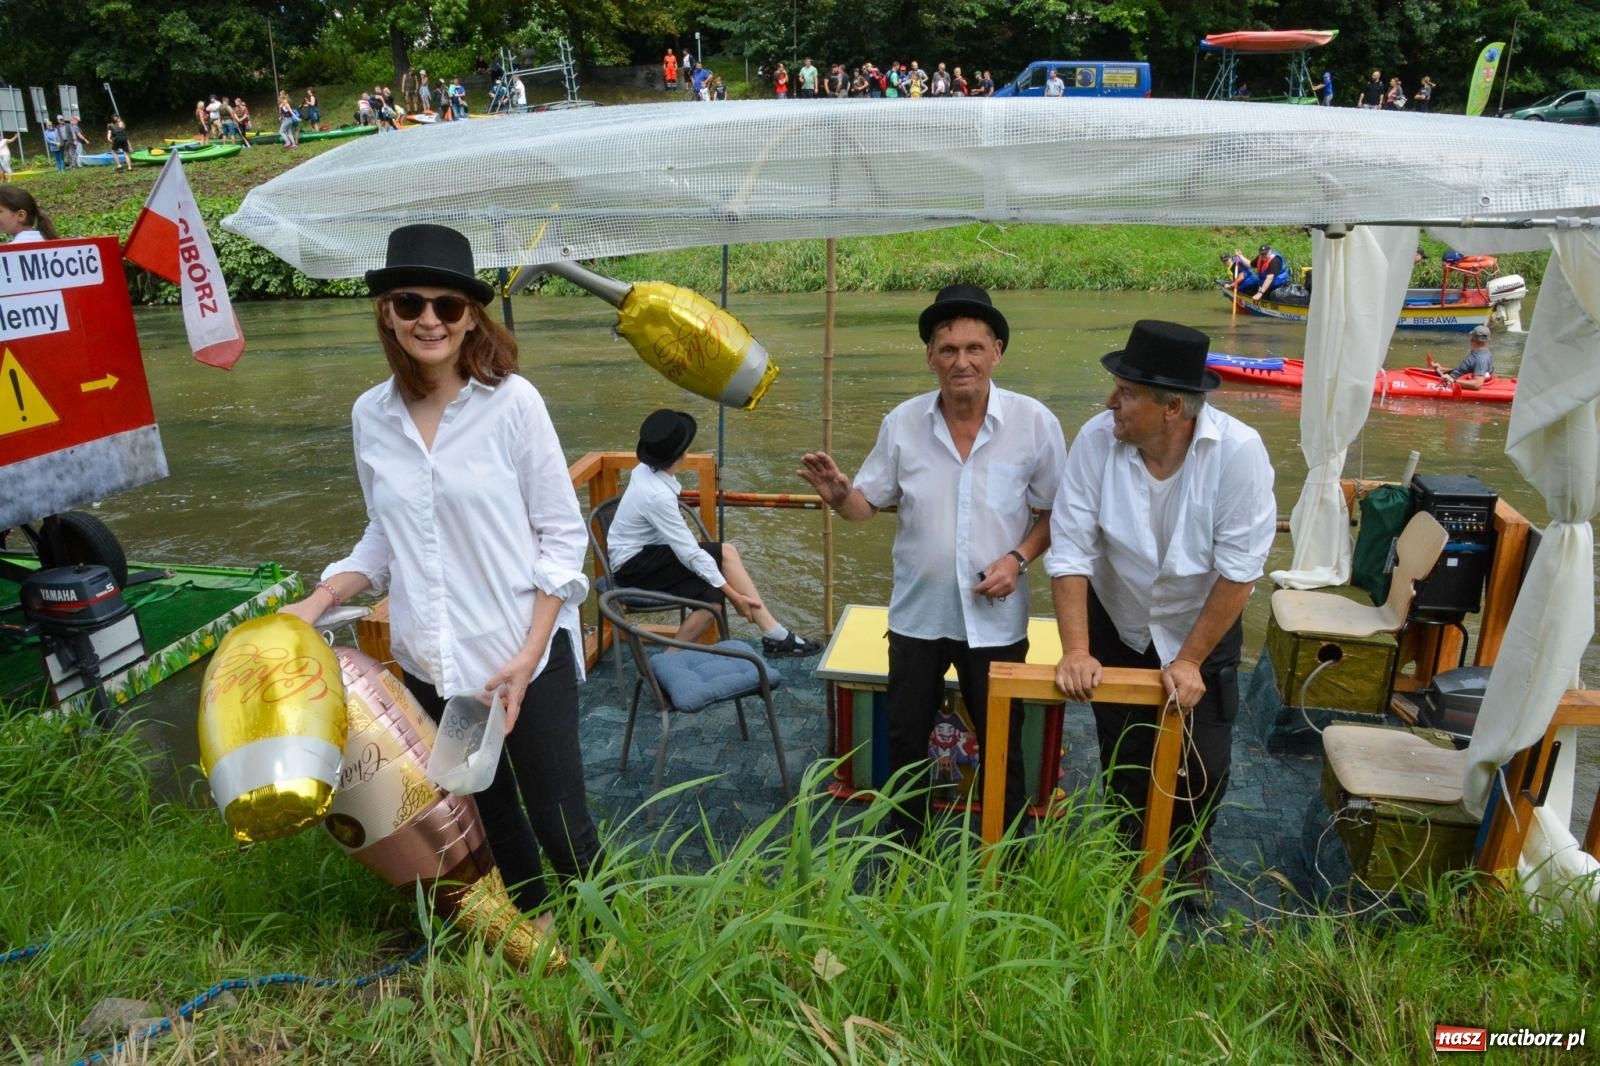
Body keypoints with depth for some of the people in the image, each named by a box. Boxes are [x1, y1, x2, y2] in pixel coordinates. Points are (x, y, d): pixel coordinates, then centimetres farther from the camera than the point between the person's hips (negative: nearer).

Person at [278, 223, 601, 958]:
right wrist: (316, 604, -2)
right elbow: (384, 538, 13)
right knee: (487, 814, 20)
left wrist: (528, 655, -15)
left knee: (558, 823, 4)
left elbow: (562, 533, -9)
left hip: (526, 657, -4)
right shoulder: (371, 416, 1)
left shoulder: (511, 401, -12)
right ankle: (530, 925, 45)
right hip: (430, 664, 5)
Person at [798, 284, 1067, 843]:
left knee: (1001, 747, 15)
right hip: (917, 613, 2)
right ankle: (903, 844, 39)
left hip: (995, 617, -1)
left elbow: (1055, 512, -2)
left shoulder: (1034, 422, -12)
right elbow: (868, 504, -3)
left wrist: (1019, 557, -17)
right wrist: (839, 495, -25)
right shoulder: (902, 422, -7)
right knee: (905, 738, 16)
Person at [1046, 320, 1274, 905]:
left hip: (1203, 629, -1)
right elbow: (1070, 551, -20)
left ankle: (1188, 860, 42)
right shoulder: (1097, 438, -24)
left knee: (1202, 766, 11)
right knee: (1124, 764, 15)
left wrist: (1189, 661, -19)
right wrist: (1076, 652, -23)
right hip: (1118, 626, 1)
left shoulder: (1238, 450, -27)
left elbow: (1239, 570, -22)